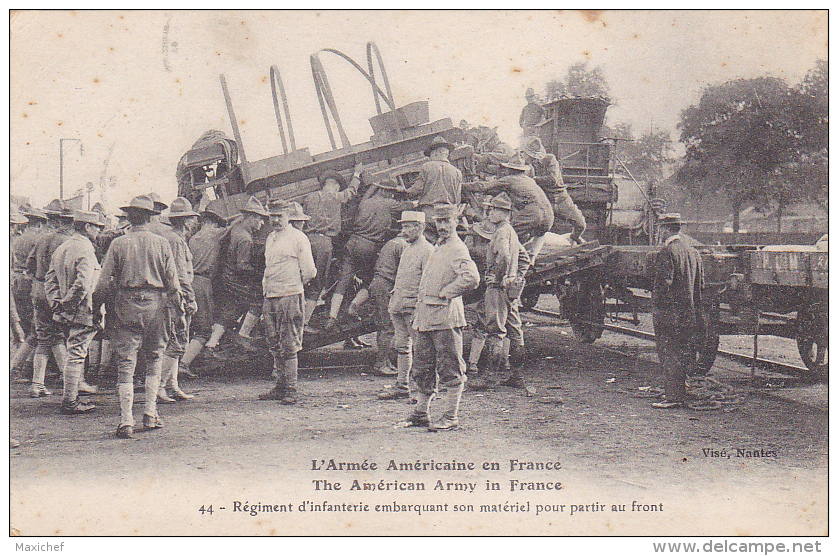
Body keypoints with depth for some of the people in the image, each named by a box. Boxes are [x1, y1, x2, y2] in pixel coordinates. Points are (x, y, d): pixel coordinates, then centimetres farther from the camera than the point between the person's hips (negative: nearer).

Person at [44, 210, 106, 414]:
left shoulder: (61, 248, 15)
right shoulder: (85, 249, -15)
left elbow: (49, 281, 15)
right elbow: (84, 284, -26)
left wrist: (57, 304, 8)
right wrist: (69, 304, -15)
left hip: (66, 313, 9)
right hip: (82, 313, -9)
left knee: (76, 354, 18)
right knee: (76, 355, -4)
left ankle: (71, 398, 24)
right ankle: (70, 402, 0)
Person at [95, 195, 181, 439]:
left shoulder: (118, 244, -1)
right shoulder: (161, 244, 1)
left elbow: (105, 282, -1)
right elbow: (172, 281, 1)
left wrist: (95, 307, 11)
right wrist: (179, 308, 11)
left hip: (125, 307, -1)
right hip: (155, 304, 1)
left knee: (126, 364, 1)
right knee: (154, 358, 16)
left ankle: (126, 421, -3)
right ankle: (150, 414, 14)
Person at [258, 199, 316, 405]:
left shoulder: (298, 238, -6)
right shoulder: (270, 238, 18)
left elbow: (309, 272, -6)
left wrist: (291, 286, 2)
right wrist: (266, 288, 14)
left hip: (290, 297, -8)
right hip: (270, 298, 8)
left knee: (289, 347, -7)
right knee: (275, 346, 11)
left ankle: (291, 390, -4)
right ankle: (280, 386, 19)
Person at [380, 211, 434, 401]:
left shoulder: (427, 250, -10)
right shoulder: (407, 249, 17)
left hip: (414, 306, -9)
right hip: (398, 305, 9)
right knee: (401, 346, 10)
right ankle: (402, 386, 15)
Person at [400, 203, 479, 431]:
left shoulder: (457, 249, -11)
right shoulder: (438, 248, 19)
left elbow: (471, 278, -28)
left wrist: (446, 293, -16)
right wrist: (418, 313, 22)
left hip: (446, 316, -9)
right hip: (426, 316, 9)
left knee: (450, 368, -2)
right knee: (423, 368, 14)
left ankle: (450, 417, 2)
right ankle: (420, 414, 22)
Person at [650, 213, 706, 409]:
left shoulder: (666, 253, -14)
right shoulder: (693, 252, 12)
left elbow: (664, 283, -20)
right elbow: (700, 284, 16)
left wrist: (657, 305, -11)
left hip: (669, 313, -8)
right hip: (689, 314, 8)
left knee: (669, 354, -4)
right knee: (683, 353, 14)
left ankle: (674, 396, -4)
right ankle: (680, 392, 22)